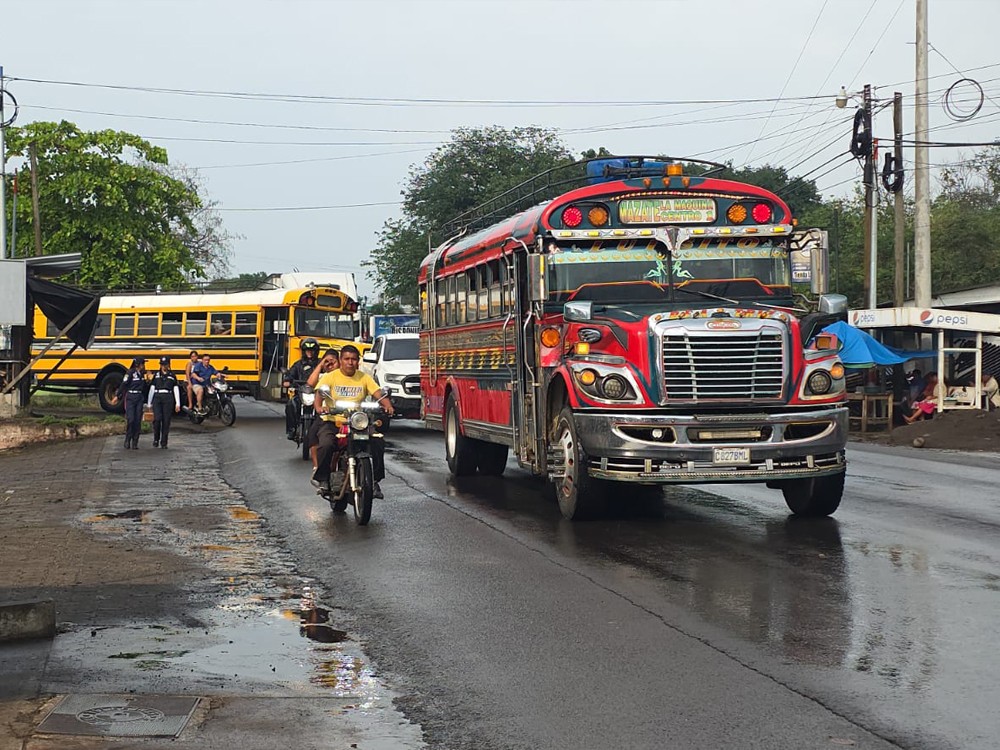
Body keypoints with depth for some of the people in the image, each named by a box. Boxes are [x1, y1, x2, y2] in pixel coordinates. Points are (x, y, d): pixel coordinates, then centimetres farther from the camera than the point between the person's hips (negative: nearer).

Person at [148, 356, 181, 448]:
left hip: (168, 399, 0)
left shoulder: (172, 376, 9)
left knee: (166, 421, -2)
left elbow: (176, 390, 8)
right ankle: (156, 439, 2)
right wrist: (149, 403, 11)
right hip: (157, 398, 0)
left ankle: (164, 443, 5)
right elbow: (152, 389, 14)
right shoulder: (156, 375, 12)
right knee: (157, 419, -15)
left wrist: (178, 403, 1)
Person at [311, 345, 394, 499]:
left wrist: (387, 405, -25)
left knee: (378, 442, -22)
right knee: (326, 444, -32)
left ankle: (375, 480, -4)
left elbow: (378, 394, -2)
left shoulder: (365, 378, 10)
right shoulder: (330, 377, 3)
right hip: (332, 422, -2)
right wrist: (319, 407, -36)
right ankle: (322, 479, -9)